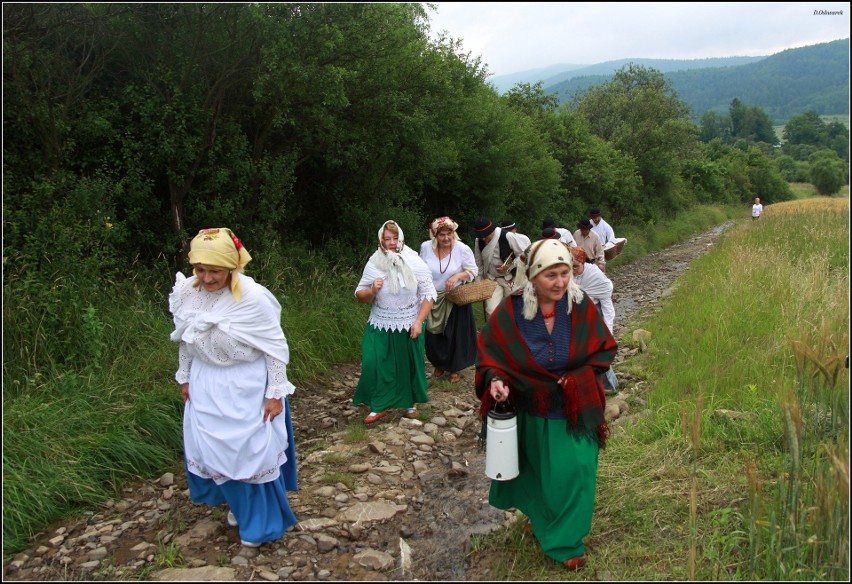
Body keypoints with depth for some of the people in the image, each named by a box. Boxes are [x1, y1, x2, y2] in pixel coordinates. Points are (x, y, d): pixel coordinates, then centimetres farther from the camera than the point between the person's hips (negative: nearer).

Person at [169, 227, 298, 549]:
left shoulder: (253, 297, -24)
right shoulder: (186, 293, -9)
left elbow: (276, 348, -17)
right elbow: (185, 340, 8)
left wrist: (275, 393, -14)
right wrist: (184, 377, 14)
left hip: (247, 387, -5)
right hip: (206, 386, 5)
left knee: (253, 450, 5)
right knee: (214, 448, 14)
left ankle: (260, 521, 28)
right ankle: (238, 503, 41)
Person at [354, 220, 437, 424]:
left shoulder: (415, 263, -9)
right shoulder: (373, 264, -5)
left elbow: (428, 294, -6)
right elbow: (360, 296, 1)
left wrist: (419, 321, -13)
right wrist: (372, 291, -21)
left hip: (409, 327, 0)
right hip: (380, 327, 1)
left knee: (410, 365, 11)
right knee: (375, 365, -7)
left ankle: (410, 403, 31)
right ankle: (379, 405, 10)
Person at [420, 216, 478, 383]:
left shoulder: (462, 249, -17)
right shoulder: (425, 247, -9)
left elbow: (473, 271, -9)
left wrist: (457, 276, -26)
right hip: (432, 300, 3)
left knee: (455, 335, 6)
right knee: (433, 334, 13)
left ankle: (455, 369, 26)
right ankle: (438, 364, 38)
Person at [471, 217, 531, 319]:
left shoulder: (507, 236, -21)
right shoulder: (479, 241, -5)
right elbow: (479, 263, 7)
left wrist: (508, 267, -16)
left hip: (511, 279, -3)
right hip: (492, 279, 3)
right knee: (491, 311, -10)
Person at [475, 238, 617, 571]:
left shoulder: (581, 305, -18)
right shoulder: (512, 311, -20)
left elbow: (605, 349, -6)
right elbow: (489, 350, -8)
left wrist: (579, 377, -19)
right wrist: (495, 378, -26)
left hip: (573, 410, 0)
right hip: (530, 411, 1)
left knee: (571, 471, 4)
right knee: (536, 470, 22)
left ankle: (566, 540, 28)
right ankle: (538, 513, 53)